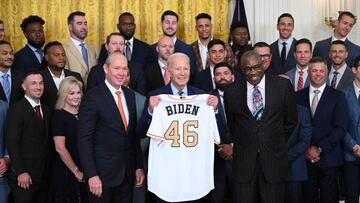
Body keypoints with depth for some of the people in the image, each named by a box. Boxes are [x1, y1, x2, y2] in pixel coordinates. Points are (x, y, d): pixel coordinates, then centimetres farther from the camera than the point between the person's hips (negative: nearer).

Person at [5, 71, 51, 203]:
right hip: (24, 176, -6)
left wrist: (48, 170, 9)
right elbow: (11, 143, -14)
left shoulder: (46, 110, 13)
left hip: (43, 176, 6)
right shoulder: (16, 109, -9)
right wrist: (21, 172, -17)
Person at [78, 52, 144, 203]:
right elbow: (84, 139, -13)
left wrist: (139, 166, 9)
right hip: (103, 173, -5)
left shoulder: (130, 95, 9)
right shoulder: (93, 97, -10)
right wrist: (92, 175, -17)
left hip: (128, 172, 6)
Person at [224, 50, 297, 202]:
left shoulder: (283, 85, -1)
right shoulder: (232, 91, 1)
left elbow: (291, 121, 8)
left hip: (274, 159, 0)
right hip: (243, 161, 1)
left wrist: (277, 142, 11)